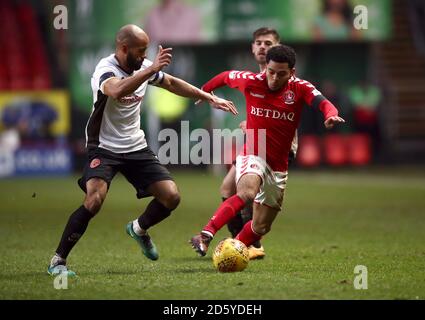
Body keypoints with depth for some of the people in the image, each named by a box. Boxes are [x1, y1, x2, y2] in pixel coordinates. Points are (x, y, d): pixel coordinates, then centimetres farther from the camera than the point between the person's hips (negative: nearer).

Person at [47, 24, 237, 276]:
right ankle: (58, 260, -16)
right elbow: (118, 90, -46)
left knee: (171, 197, -3)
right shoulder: (106, 69, -21)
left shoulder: (144, 67, 1)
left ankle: (139, 229, 29)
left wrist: (210, 98, 22)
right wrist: (152, 69, -46)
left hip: (136, 147, 7)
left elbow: (172, 83, 20)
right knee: (94, 200, -29)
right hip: (105, 148, -7)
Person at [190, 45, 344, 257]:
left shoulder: (300, 89, -7)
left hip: (278, 167, 3)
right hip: (252, 156, -3)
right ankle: (206, 235, -42)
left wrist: (330, 115, -48)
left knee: (260, 227, 11)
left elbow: (323, 103, -25)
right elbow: (226, 76, 13)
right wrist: (204, 91, 27)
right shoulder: (251, 82, -7)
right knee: (247, 192, -37)